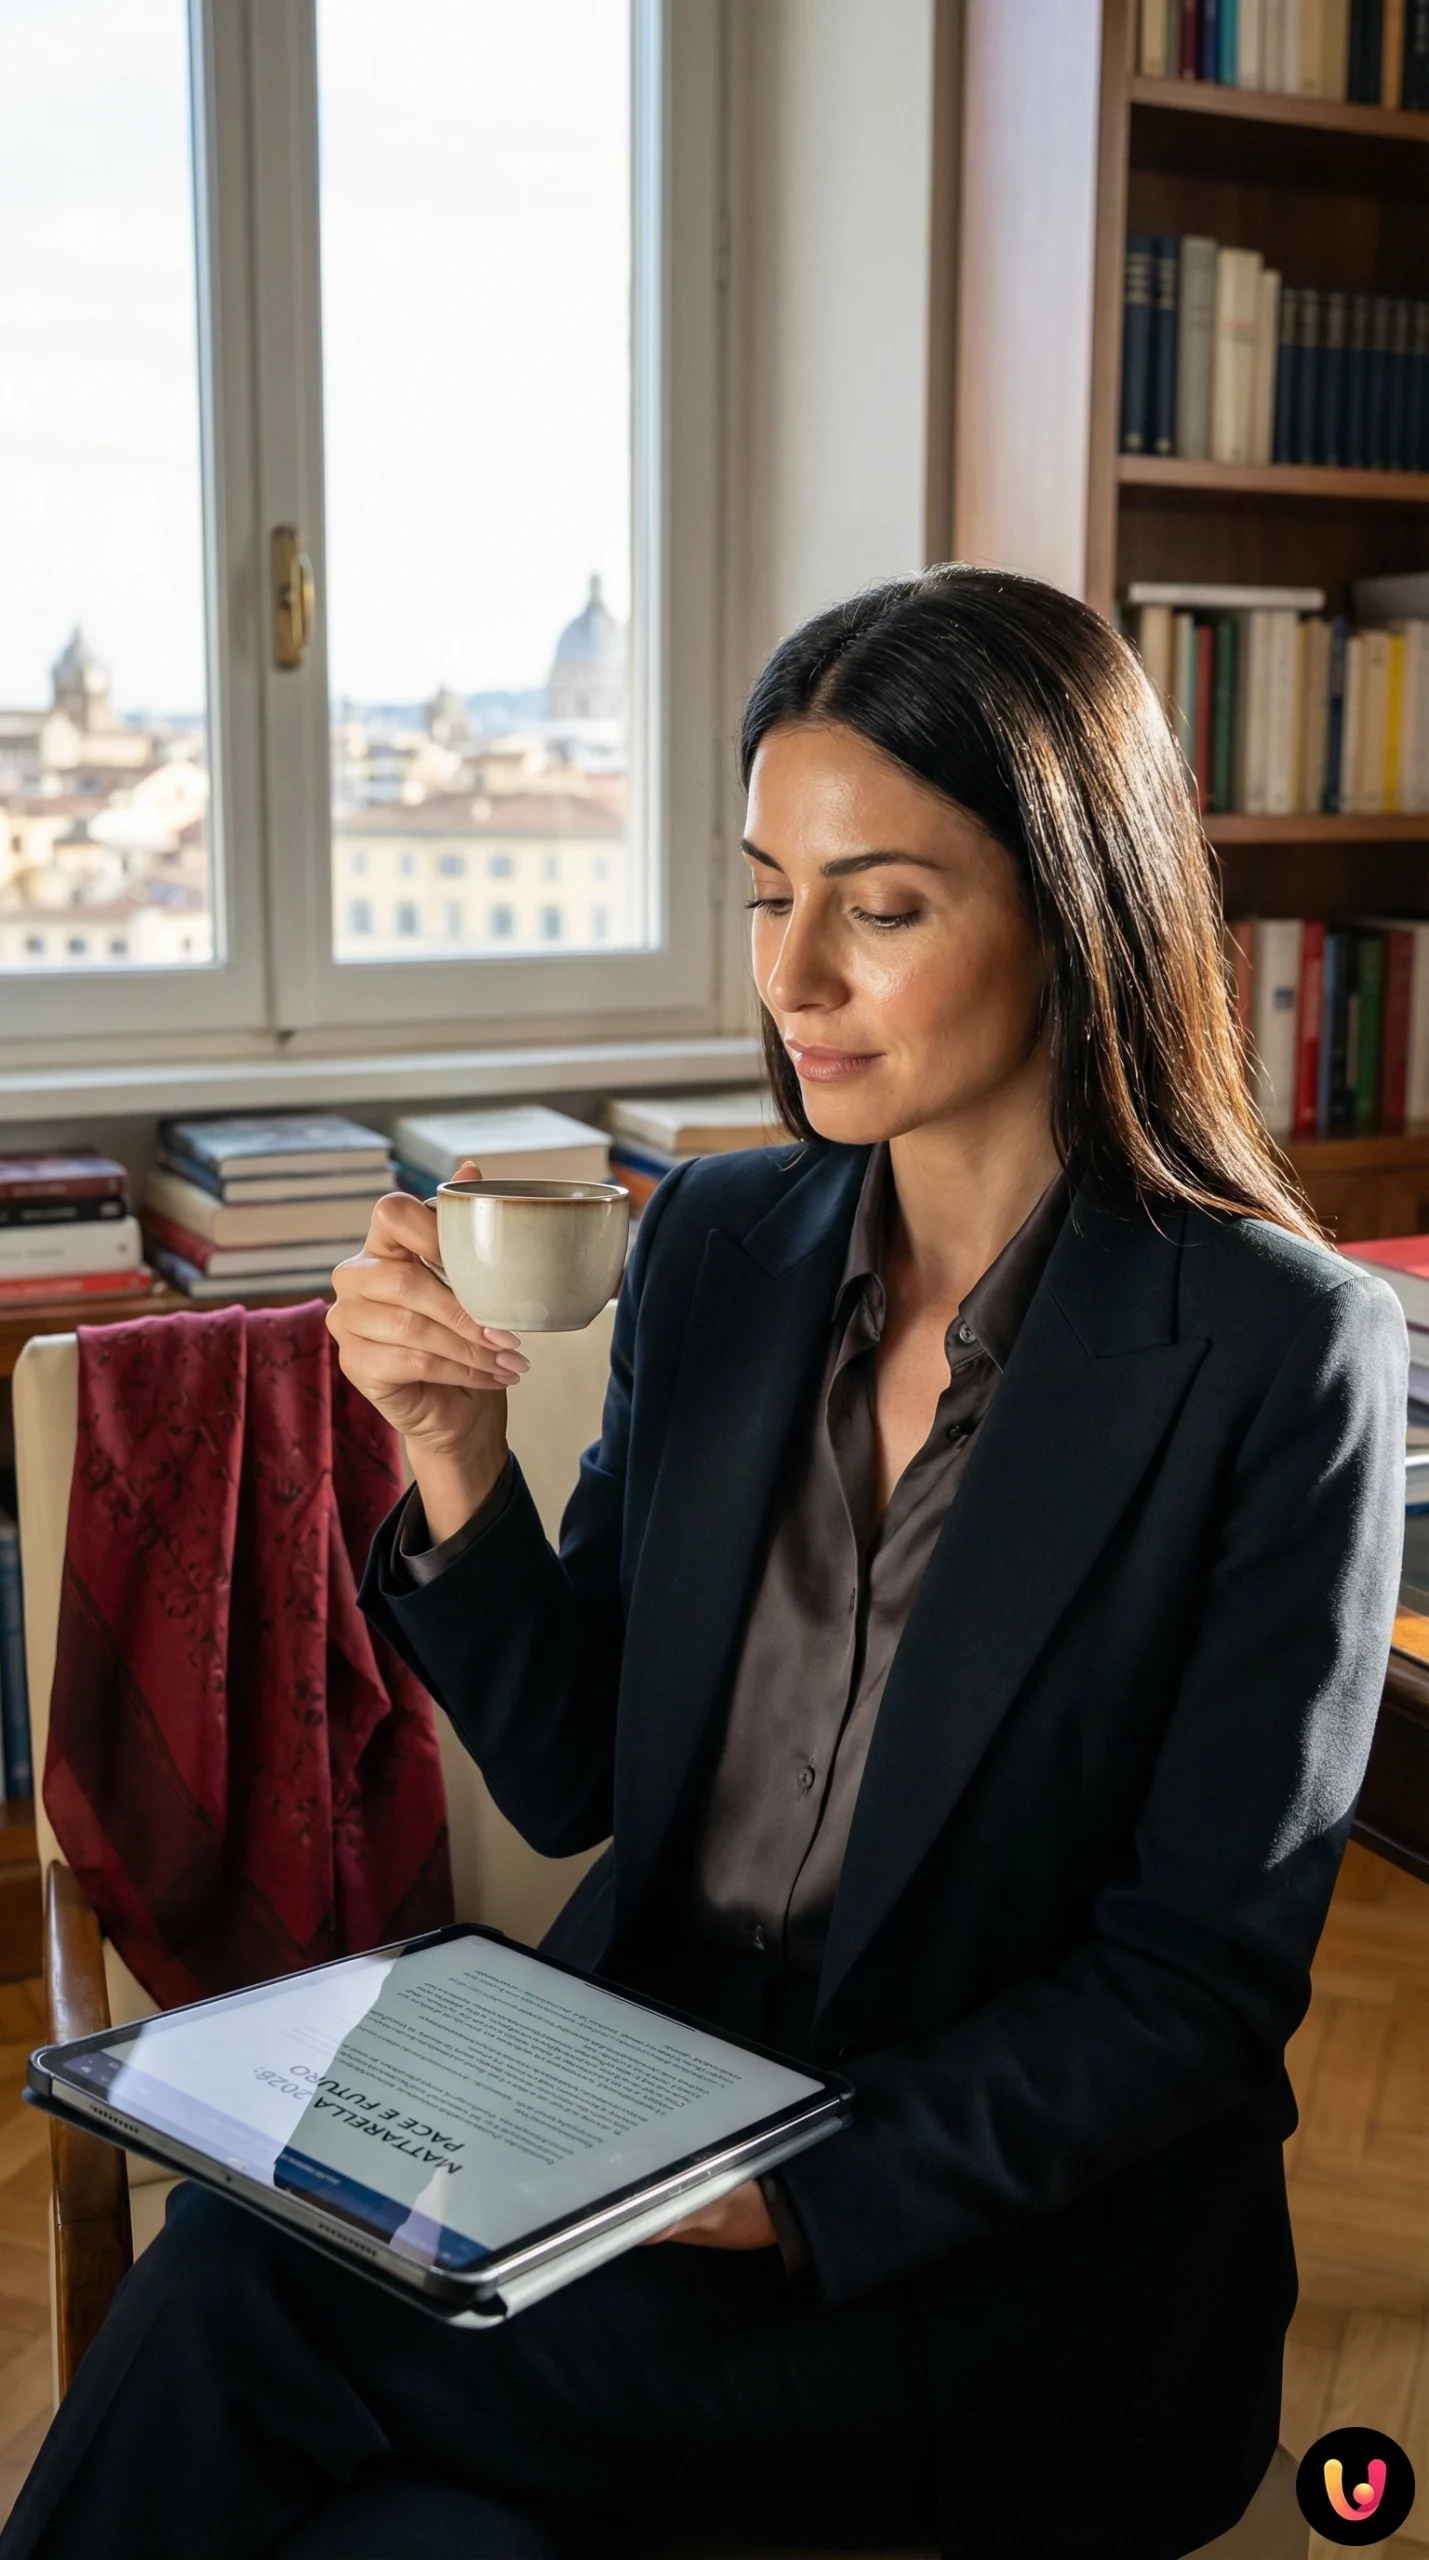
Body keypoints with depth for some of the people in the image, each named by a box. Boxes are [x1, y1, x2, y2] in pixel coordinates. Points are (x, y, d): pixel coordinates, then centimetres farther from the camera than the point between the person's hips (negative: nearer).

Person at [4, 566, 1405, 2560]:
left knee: (247, 2311, -20)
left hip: (1014, 2240, -4)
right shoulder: (715, 1244, 1)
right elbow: (569, 1782, 3)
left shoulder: (1280, 1353, -14)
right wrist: (457, 1459, -13)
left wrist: (805, 2193, -21)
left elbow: (1203, 1978, -11)